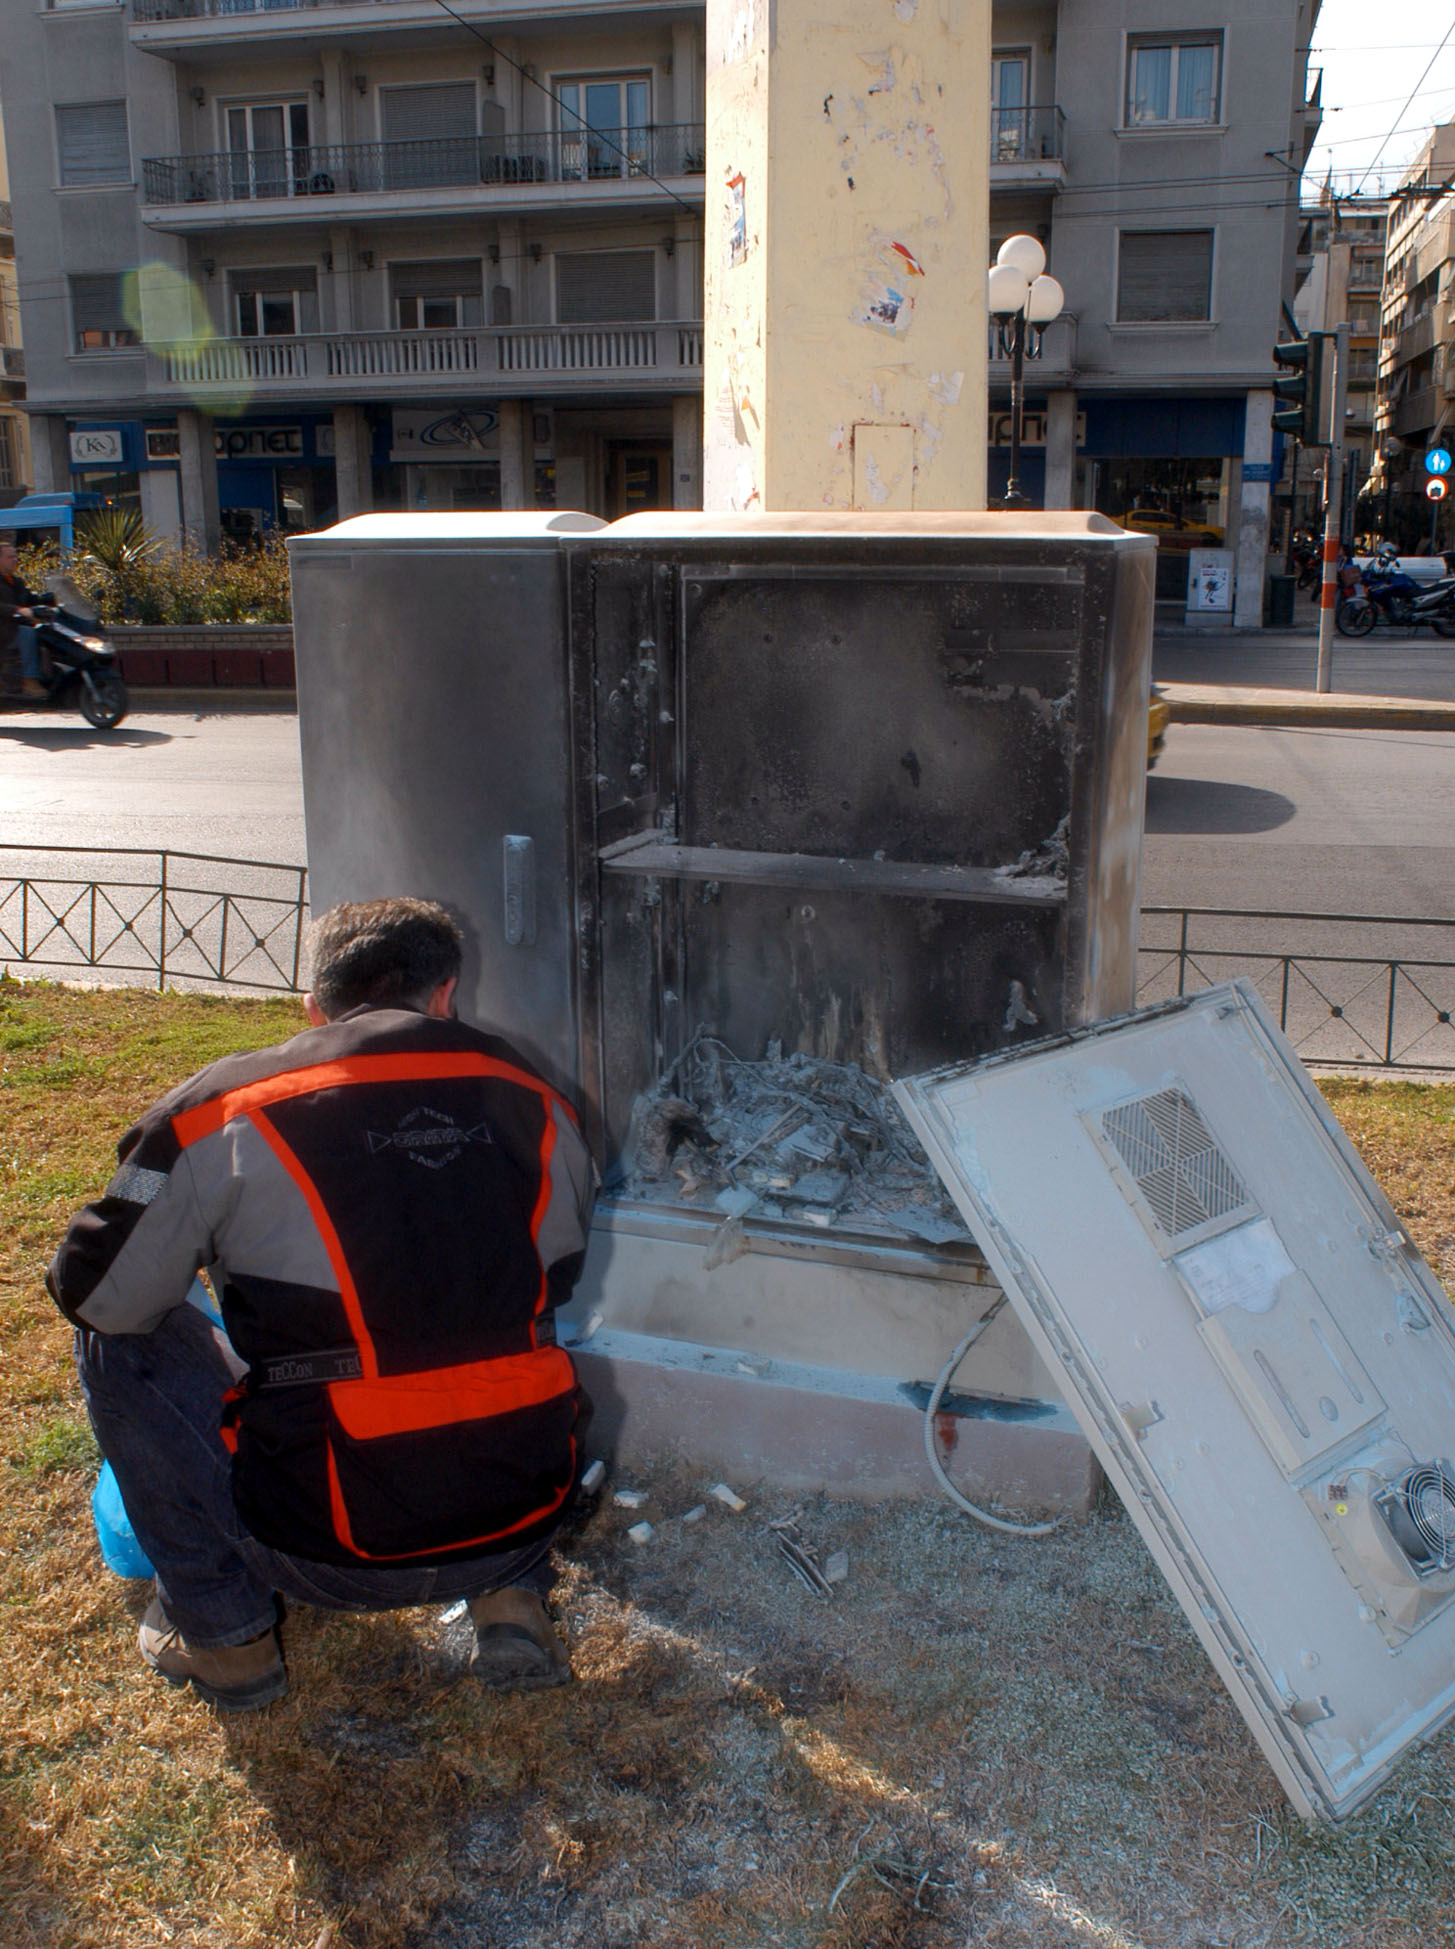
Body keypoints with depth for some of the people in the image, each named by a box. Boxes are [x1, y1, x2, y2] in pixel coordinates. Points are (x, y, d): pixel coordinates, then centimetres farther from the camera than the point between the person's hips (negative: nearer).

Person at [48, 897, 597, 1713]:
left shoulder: (226, 1111, -7)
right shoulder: (534, 1102, 4)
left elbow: (99, 1295, 1)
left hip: (332, 1552, -3)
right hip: (521, 1526, 4)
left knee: (120, 1340, 15)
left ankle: (225, 1633, 20)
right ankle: (514, 1599, 20)